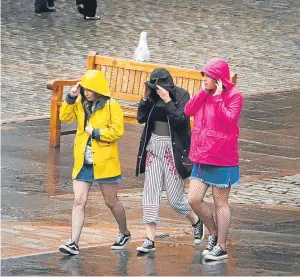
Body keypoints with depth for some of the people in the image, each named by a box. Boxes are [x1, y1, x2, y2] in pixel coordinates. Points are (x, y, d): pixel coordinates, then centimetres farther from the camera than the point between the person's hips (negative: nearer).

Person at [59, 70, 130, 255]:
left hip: (104, 163, -4)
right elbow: (65, 117, -2)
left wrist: (96, 133, -17)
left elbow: (118, 131, -16)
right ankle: (74, 243, -7)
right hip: (83, 163, 4)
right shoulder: (80, 104, 6)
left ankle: (124, 233, 34)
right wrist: (71, 98, -12)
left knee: (111, 202, 11)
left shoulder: (111, 106, -10)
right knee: (79, 201, -4)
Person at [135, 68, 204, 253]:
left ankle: (197, 222, 31)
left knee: (175, 199, 0)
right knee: (150, 194, 0)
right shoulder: (154, 96, 4)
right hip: (153, 147, 5)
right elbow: (141, 118, 2)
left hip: (173, 150, -5)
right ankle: (150, 240, 1)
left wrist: (167, 101, -24)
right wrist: (146, 98, -9)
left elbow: (180, 120, -20)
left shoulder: (182, 96, -10)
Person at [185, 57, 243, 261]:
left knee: (220, 203, 3)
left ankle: (221, 247, 12)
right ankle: (214, 233, 24)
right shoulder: (205, 94, 9)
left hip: (222, 159, -7)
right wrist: (203, 92, -10)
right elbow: (188, 111, -3)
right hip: (202, 156, 7)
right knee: (194, 199, 3)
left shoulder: (234, 96, -11)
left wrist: (218, 98, -21)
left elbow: (229, 120, -24)